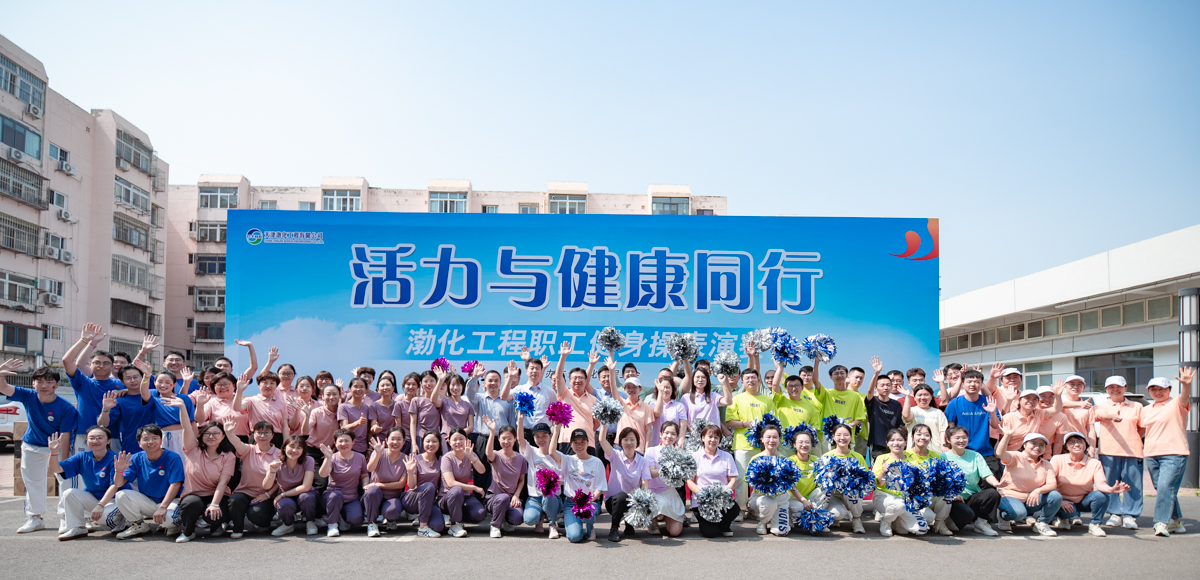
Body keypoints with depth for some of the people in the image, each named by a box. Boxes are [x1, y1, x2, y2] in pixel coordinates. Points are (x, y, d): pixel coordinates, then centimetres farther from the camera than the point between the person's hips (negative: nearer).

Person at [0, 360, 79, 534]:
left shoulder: (66, 408, -27)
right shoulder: (28, 396, -17)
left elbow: (65, 436, -25)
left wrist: (63, 462, -23)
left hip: (58, 447, -4)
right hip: (32, 446, 4)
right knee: (32, 482, 14)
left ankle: (67, 518, -2)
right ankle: (35, 518, 28)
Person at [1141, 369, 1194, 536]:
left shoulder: (1176, 404, -1)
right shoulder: (1146, 410, 17)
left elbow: (1185, 397, -24)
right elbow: (1141, 428, 27)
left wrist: (1186, 385, -45)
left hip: (1174, 454, -6)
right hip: (1151, 455, 6)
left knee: (1166, 487, -16)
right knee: (1162, 489, 9)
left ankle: (1161, 523, -17)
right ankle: (1176, 522, 21)